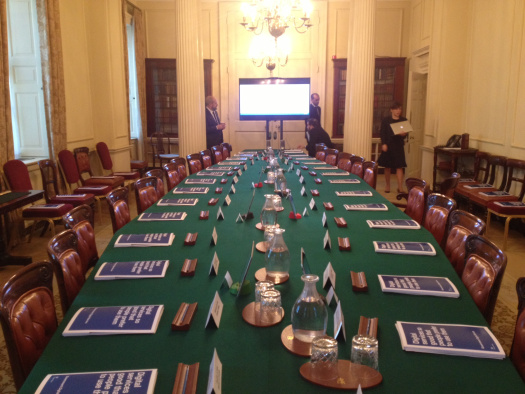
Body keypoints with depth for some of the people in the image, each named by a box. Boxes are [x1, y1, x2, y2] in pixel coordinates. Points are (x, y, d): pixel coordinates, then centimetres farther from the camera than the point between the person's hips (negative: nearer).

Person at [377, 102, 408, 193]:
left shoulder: (404, 120, 6)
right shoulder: (386, 120, 0)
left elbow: (406, 133, 9)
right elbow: (383, 133, -2)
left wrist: (404, 134, -14)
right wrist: (383, 144, -13)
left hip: (399, 146, 1)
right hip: (388, 145, -1)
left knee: (399, 166, -3)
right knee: (387, 167, 8)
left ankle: (400, 187, -2)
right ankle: (387, 185, 22)